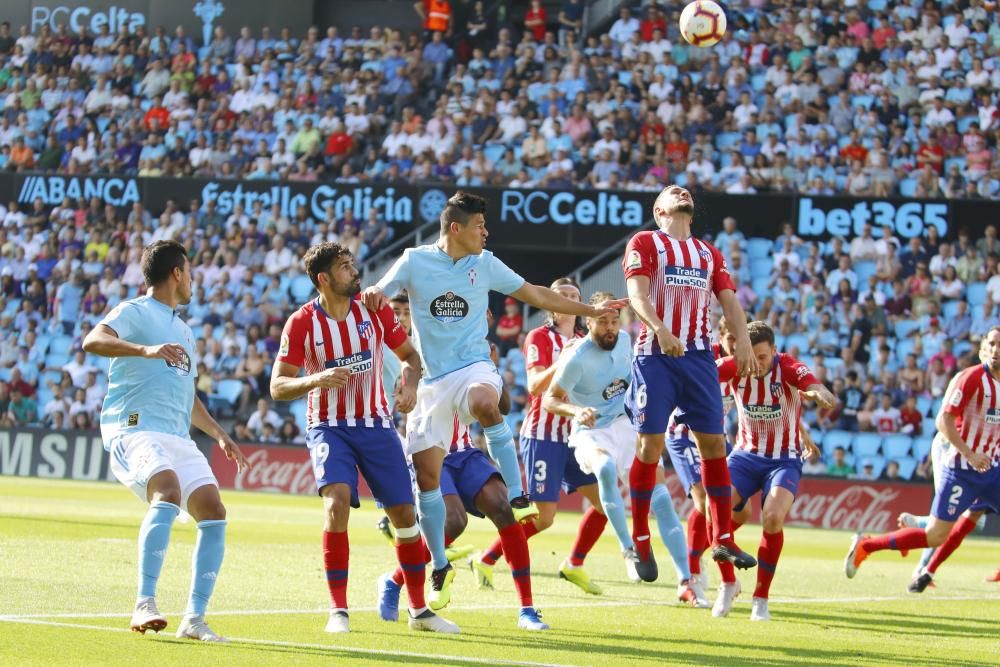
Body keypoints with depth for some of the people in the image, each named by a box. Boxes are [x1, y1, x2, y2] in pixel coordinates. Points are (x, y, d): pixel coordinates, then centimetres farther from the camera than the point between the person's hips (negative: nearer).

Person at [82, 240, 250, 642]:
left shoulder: (183, 331, 28)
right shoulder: (134, 312, 1)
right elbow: (93, 341, -21)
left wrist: (220, 435, 33)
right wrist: (146, 350, -34)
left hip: (178, 438, 8)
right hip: (134, 429, -8)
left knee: (213, 511, -7)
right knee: (169, 493, -32)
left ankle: (194, 619, -3)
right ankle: (144, 605, -36)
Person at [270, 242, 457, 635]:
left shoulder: (375, 311, -2)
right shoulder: (302, 323, -10)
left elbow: (409, 355, 10)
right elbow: (277, 387, -9)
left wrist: (409, 383, -12)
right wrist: (316, 380, -28)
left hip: (375, 424, 3)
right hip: (328, 426, -3)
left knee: (405, 514, 2)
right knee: (337, 502, -25)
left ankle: (419, 611, 19)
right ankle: (338, 610, -15)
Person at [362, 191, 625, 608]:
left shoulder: (484, 264, 5)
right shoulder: (414, 261, 0)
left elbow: (535, 294, 14)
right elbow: (377, 295, 6)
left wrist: (588, 310, 14)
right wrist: (371, 295, -20)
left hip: (474, 367, -1)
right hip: (432, 380, 1)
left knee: (484, 403, -39)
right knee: (426, 475, -5)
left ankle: (518, 497, -32)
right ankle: (440, 567, 12)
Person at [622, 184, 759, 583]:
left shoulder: (709, 254, 20)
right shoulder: (644, 243, 6)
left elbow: (729, 300, 11)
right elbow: (637, 294, -8)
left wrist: (742, 339, -8)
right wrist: (661, 330, -26)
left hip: (698, 355, 4)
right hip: (655, 353, -4)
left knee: (713, 443, -1)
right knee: (650, 444, -6)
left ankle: (723, 539, 3)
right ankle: (640, 540, 4)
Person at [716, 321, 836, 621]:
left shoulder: (789, 369, -19)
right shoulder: (734, 367, -10)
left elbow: (826, 397, -35)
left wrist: (818, 394, -60)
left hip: (785, 459, -2)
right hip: (746, 455, 3)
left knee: (773, 518, -26)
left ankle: (761, 599, -9)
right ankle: (728, 584, 6)